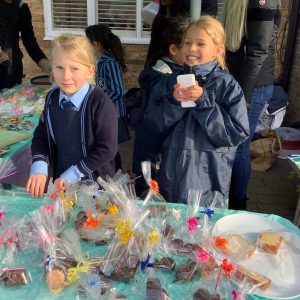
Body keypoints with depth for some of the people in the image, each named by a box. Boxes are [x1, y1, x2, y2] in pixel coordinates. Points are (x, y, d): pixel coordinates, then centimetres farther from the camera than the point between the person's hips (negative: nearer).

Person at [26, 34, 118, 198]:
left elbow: (107, 149, -21)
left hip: (96, 185, -4)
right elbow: (41, 135, 5)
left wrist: (73, 174, -18)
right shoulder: (52, 98, -5)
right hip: (62, 183, 5)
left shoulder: (100, 103, -22)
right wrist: (39, 167, -11)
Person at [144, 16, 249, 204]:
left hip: (208, 180, -3)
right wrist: (173, 101, -17)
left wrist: (204, 102, -21)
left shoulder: (227, 85, -9)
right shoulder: (174, 81, 3)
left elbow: (237, 134, -15)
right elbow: (153, 125, 0)